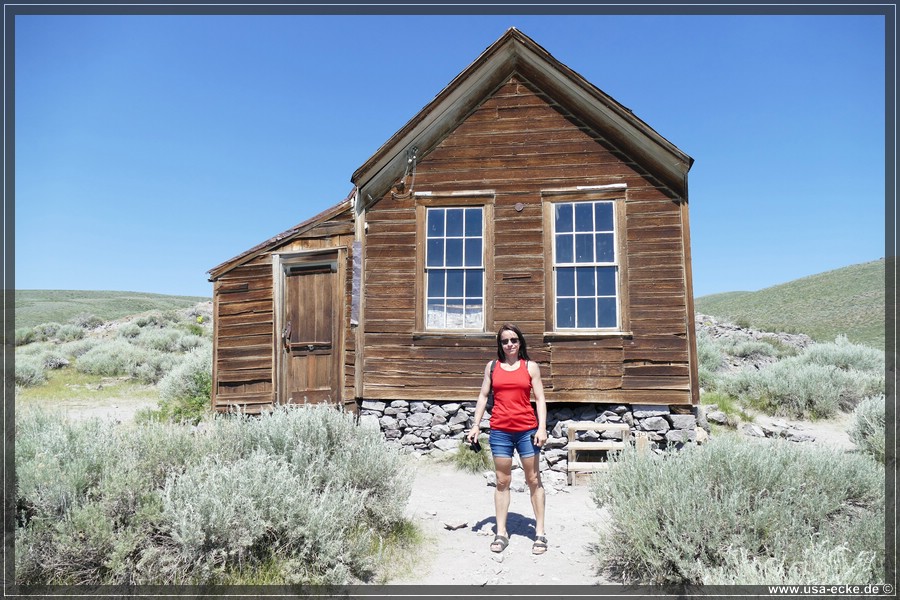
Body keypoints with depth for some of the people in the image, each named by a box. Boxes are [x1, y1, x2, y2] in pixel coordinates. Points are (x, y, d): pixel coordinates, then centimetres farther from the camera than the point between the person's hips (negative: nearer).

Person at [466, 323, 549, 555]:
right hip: (500, 430, 1)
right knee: (502, 481, 7)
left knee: (534, 480, 5)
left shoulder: (530, 367, 5)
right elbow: (483, 396, 11)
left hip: (527, 429, -1)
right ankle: (501, 532, 15)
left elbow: (540, 399, 2)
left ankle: (540, 533, 14)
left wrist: (542, 428, -8)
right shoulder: (492, 367, 9)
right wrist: (476, 426, 5)